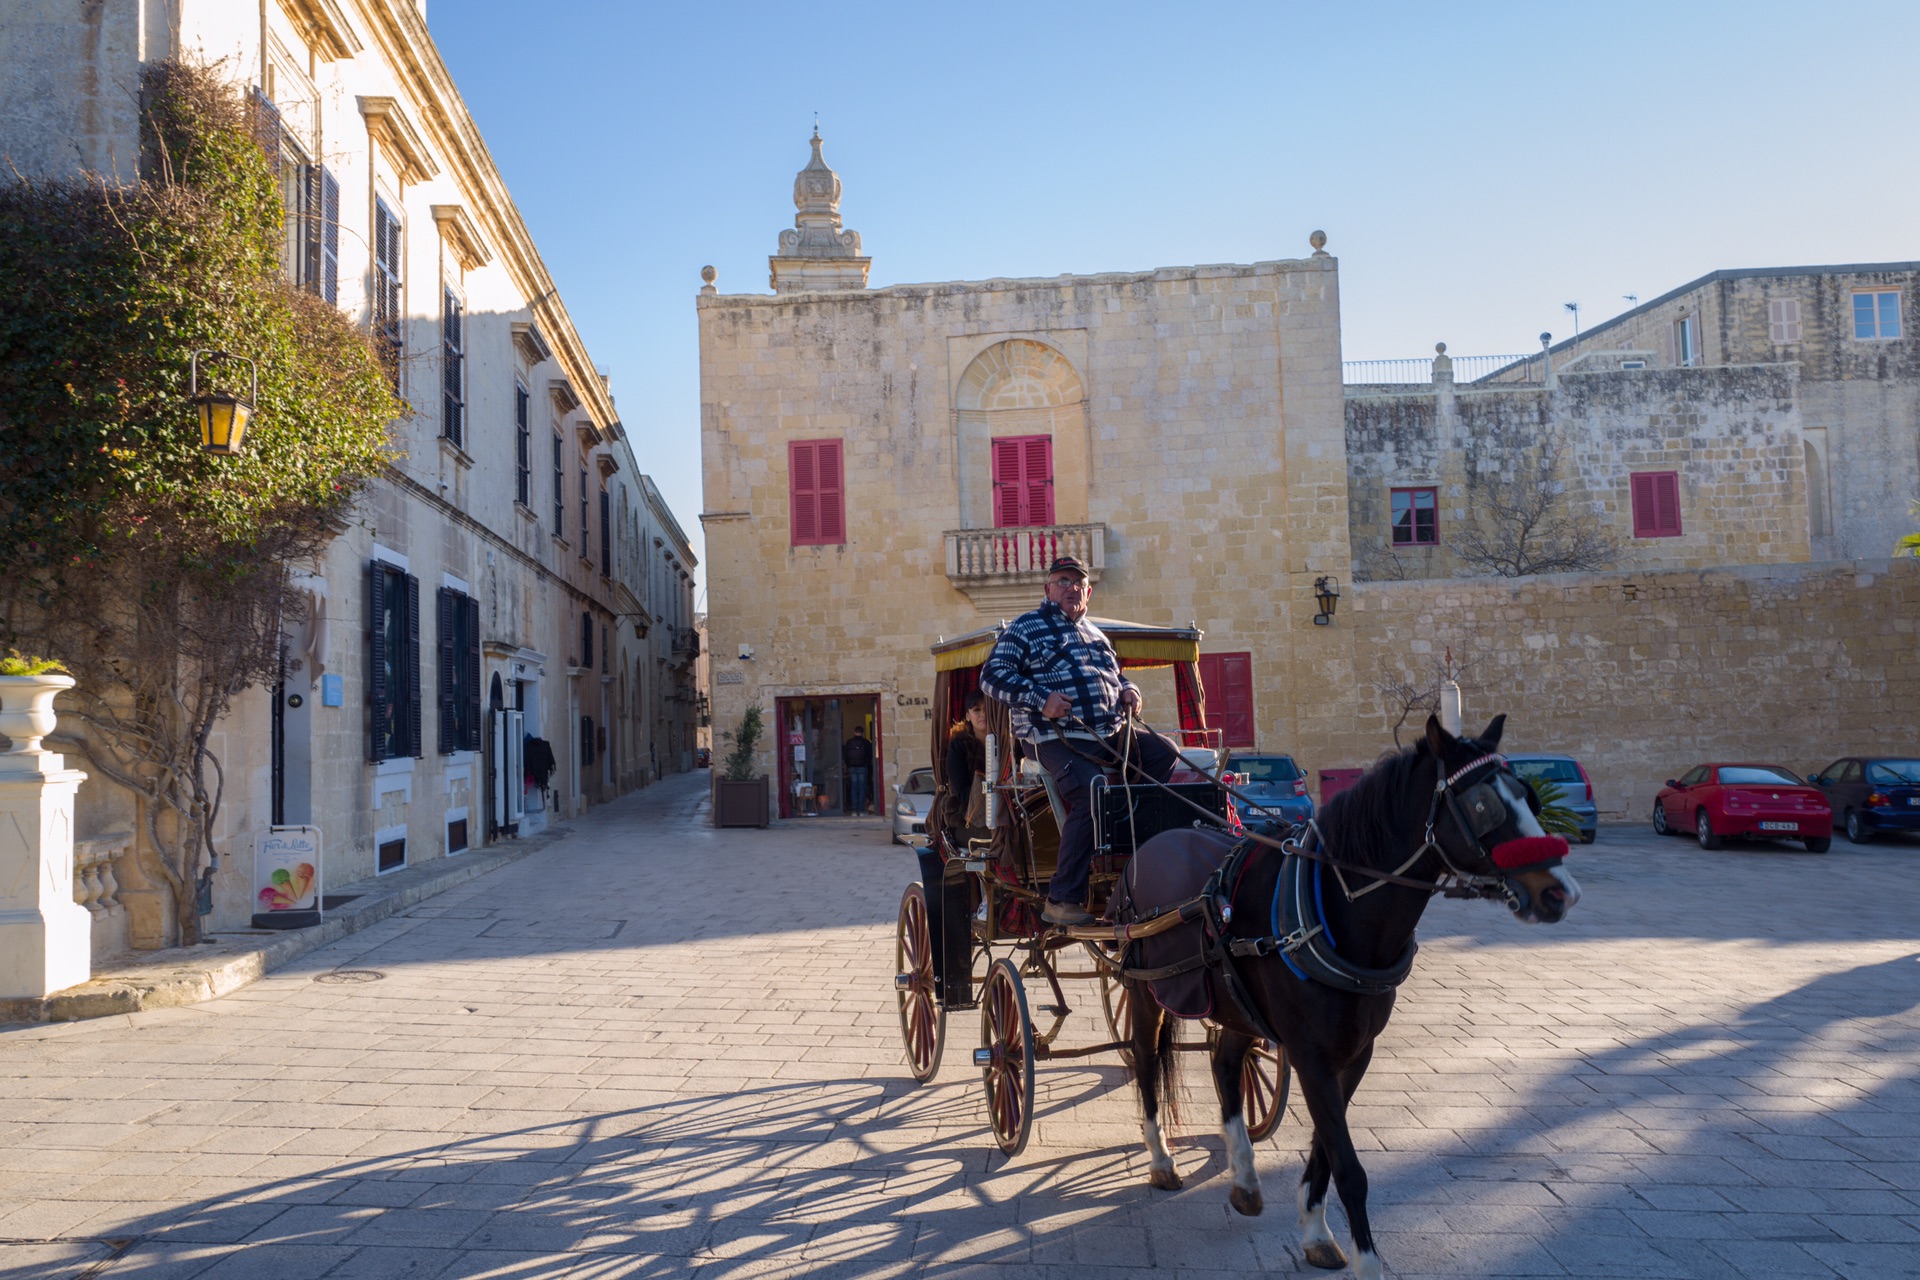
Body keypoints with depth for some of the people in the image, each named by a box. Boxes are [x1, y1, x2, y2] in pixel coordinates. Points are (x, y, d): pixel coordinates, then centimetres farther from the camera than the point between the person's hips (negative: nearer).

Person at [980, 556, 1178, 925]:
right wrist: (1040, 699, -17)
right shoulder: (1026, 627, 5)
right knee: (1091, 797, -28)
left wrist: (1128, 689, 13)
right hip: (1058, 739, -8)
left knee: (1166, 754, -3)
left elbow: (1114, 675, 38)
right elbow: (993, 675, -4)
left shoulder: (1096, 634, 26)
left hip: (1111, 735, 8)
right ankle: (1062, 901, -25)